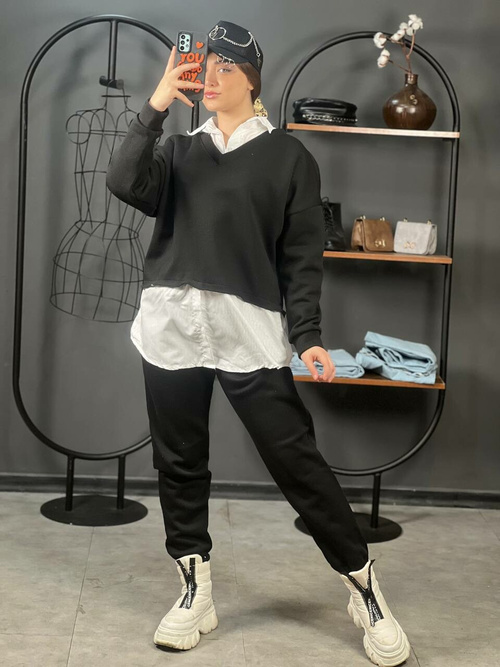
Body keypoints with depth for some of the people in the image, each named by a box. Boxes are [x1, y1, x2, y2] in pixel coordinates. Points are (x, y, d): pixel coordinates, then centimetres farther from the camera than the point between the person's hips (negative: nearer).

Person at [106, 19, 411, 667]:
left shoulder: (287, 156, 7)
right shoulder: (178, 151, 17)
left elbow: (302, 255, 2)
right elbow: (124, 184, -2)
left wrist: (307, 336, -7)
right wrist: (154, 108, -7)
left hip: (250, 332, -4)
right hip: (171, 325, 4)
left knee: (298, 463, -5)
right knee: (179, 465, 7)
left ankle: (364, 590, 8)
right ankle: (195, 594, 21)